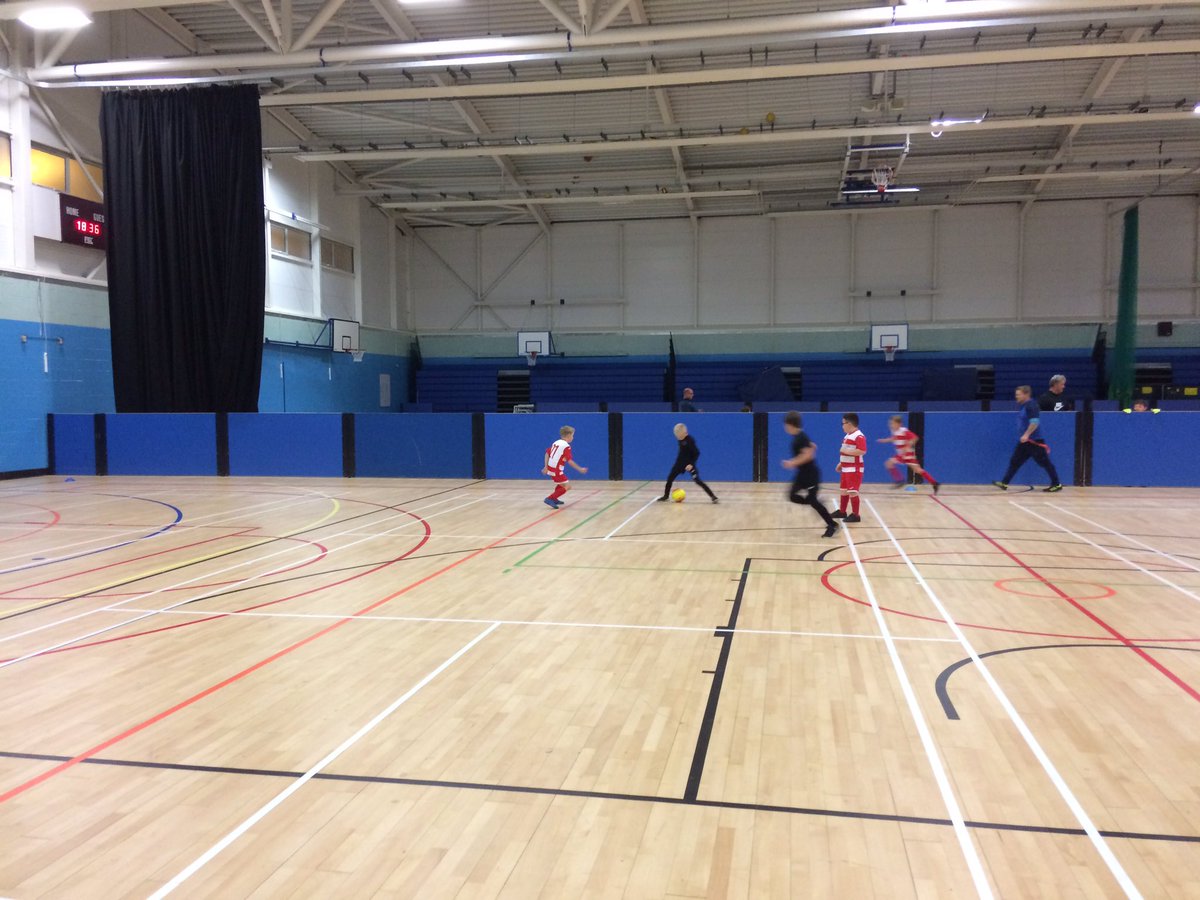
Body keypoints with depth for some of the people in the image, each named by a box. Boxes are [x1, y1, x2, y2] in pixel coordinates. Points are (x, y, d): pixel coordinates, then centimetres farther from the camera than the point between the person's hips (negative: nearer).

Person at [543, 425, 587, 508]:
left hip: (550, 468, 9)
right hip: (556, 469, -9)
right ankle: (550, 499, -15)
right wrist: (580, 469, -10)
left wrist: (546, 467, 14)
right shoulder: (566, 446, -13)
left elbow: (547, 453, 11)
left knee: (562, 483, 29)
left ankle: (554, 499, 34)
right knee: (567, 486, -7)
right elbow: (569, 461, -17)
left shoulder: (556, 443, 12)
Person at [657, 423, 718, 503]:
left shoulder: (690, 440, -22)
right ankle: (666, 495, 29)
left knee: (697, 480, -14)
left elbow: (697, 453, -21)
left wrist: (691, 464, -28)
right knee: (670, 478, 9)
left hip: (689, 464, -7)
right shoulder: (680, 439, 0)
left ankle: (713, 496, -14)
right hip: (680, 462, 7)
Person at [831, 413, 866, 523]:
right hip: (846, 469, 10)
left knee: (853, 492, -8)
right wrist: (840, 463, 21)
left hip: (854, 470, -10)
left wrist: (846, 451, -24)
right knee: (844, 490, 17)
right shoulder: (847, 436, 14)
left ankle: (855, 515, -1)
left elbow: (862, 451, -29)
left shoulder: (859, 436, -19)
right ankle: (842, 511, 28)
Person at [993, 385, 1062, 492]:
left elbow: (1034, 422, -25)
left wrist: (1026, 435, -29)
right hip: (1026, 441, 10)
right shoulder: (1024, 406, 13)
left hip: (1034, 441, -10)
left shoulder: (1031, 406, -16)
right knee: (1015, 461, 7)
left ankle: (1056, 484, 6)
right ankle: (1004, 483, 7)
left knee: (1045, 462, -2)